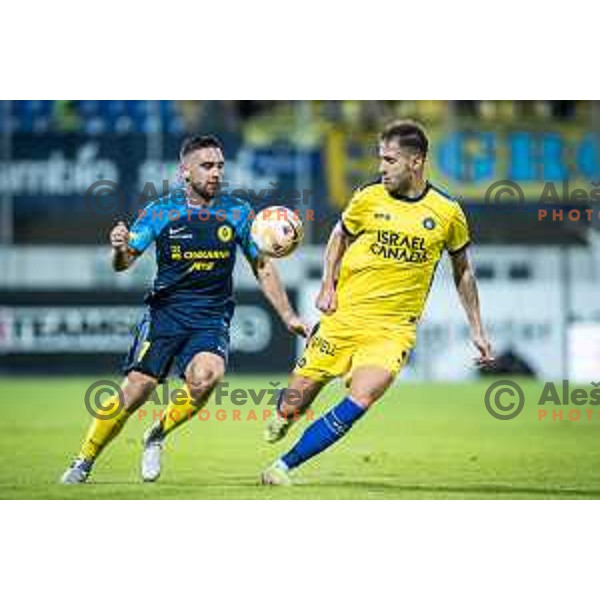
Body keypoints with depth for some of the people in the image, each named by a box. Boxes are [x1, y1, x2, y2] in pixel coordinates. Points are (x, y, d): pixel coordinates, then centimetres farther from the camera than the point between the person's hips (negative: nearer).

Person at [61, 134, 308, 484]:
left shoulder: (238, 213, 3)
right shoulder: (161, 212, -2)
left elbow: (263, 268, 12)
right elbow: (125, 263, -5)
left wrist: (288, 316, 8)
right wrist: (120, 250, -29)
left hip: (212, 317, 1)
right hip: (165, 311, -1)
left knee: (205, 377, -29)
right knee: (136, 390, -12)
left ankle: (158, 436, -1)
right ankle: (84, 462, 7)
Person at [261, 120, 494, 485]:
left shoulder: (447, 213, -2)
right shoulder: (369, 199, -2)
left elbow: (462, 269, 12)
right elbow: (341, 236, 18)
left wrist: (477, 330, 12)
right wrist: (328, 287, 4)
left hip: (394, 329, -1)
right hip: (344, 316, 1)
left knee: (361, 400, -25)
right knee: (295, 403, 0)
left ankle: (284, 466, -13)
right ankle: (284, 416, 39)